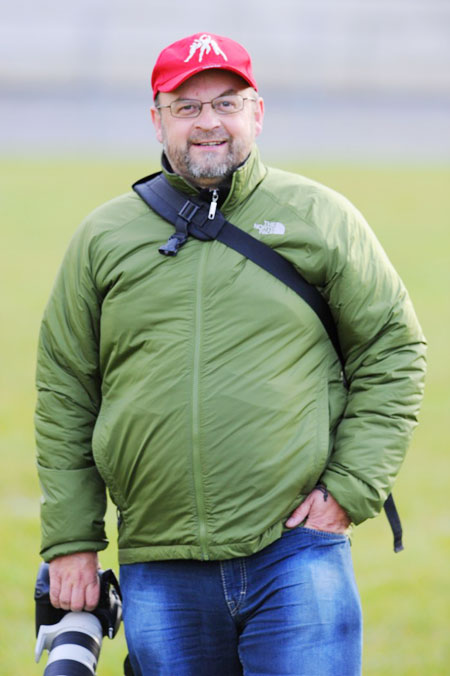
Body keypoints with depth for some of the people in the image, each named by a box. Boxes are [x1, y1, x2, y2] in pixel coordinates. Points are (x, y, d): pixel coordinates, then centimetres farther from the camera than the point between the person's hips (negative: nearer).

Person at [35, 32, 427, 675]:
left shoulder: (320, 218, 5)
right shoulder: (104, 237, 9)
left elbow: (394, 351, 7)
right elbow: (64, 396, 12)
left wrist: (350, 489, -3)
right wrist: (71, 542, 6)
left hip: (296, 555, -2)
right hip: (159, 570, 2)